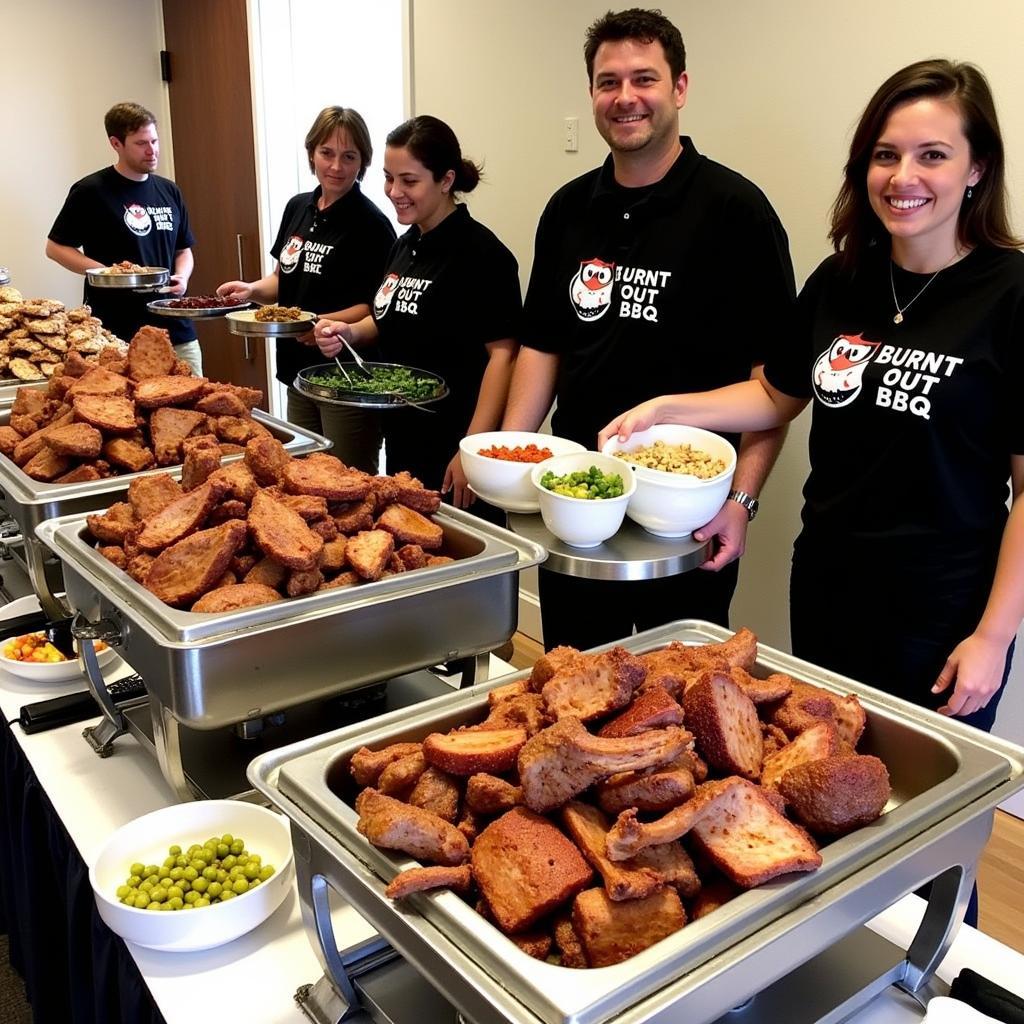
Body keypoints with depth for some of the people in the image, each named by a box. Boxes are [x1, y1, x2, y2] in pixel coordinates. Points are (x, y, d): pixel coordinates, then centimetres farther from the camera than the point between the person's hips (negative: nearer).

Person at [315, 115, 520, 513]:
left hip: (452, 449, -8)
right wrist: (349, 333, 2)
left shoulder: (480, 253, -16)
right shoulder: (406, 245, 9)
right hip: (403, 436, 8)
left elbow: (502, 353, -20)